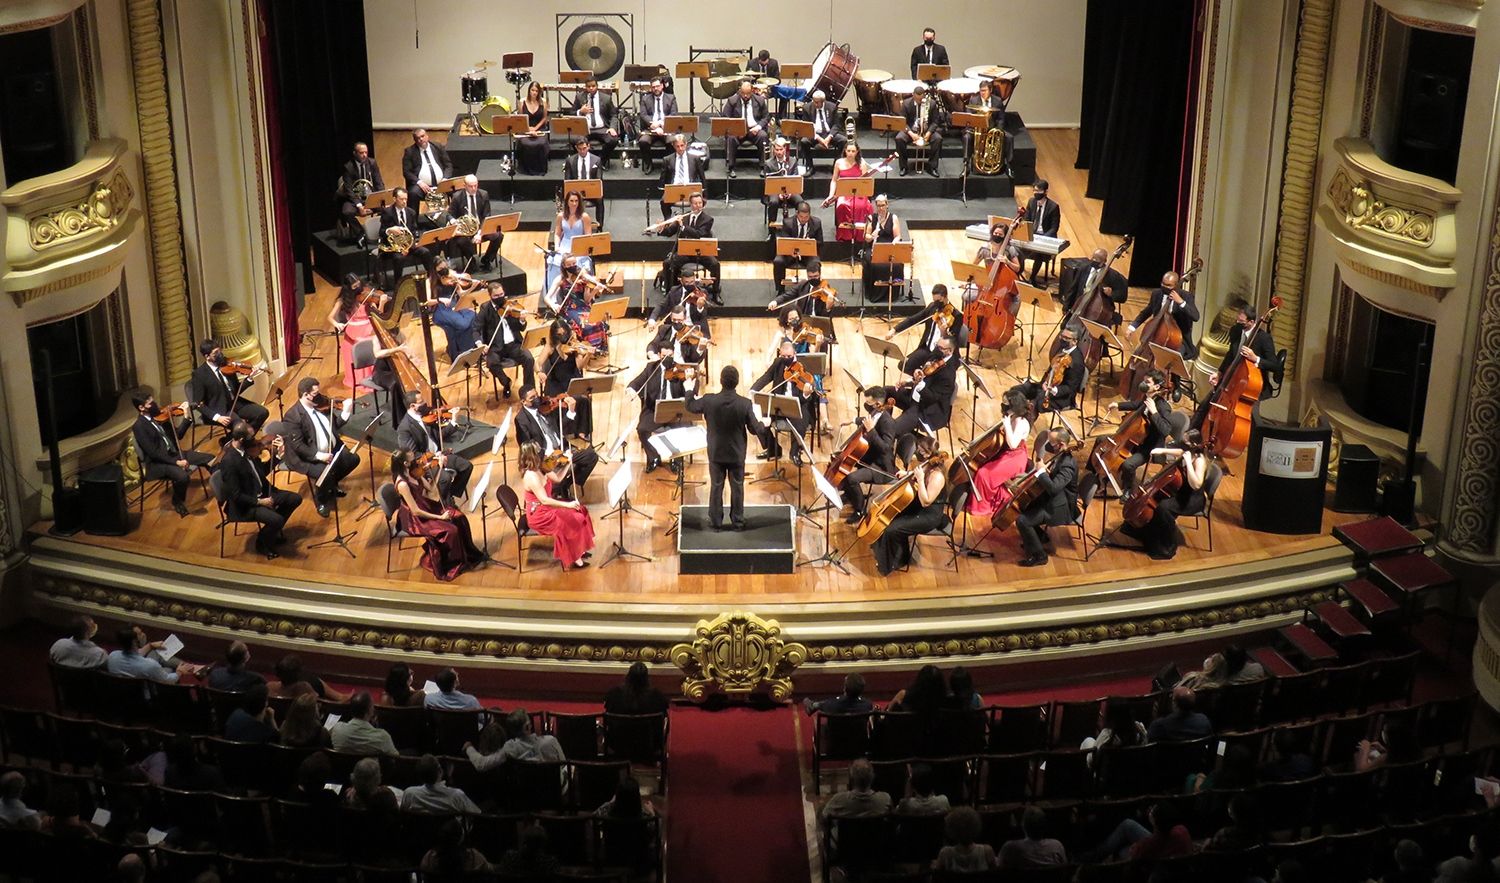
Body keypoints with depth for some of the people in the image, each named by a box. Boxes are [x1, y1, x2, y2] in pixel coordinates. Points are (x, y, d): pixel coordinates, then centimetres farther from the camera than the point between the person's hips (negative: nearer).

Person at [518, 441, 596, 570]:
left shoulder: (539, 469, -1)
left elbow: (557, 478, 13)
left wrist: (568, 464, 0)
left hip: (546, 508, 10)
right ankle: (571, 559, 0)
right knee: (571, 522, -16)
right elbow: (544, 500, -36)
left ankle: (578, 550, 14)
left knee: (579, 512, 7)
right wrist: (567, 504, -39)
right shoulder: (532, 476, -29)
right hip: (539, 515, -10)